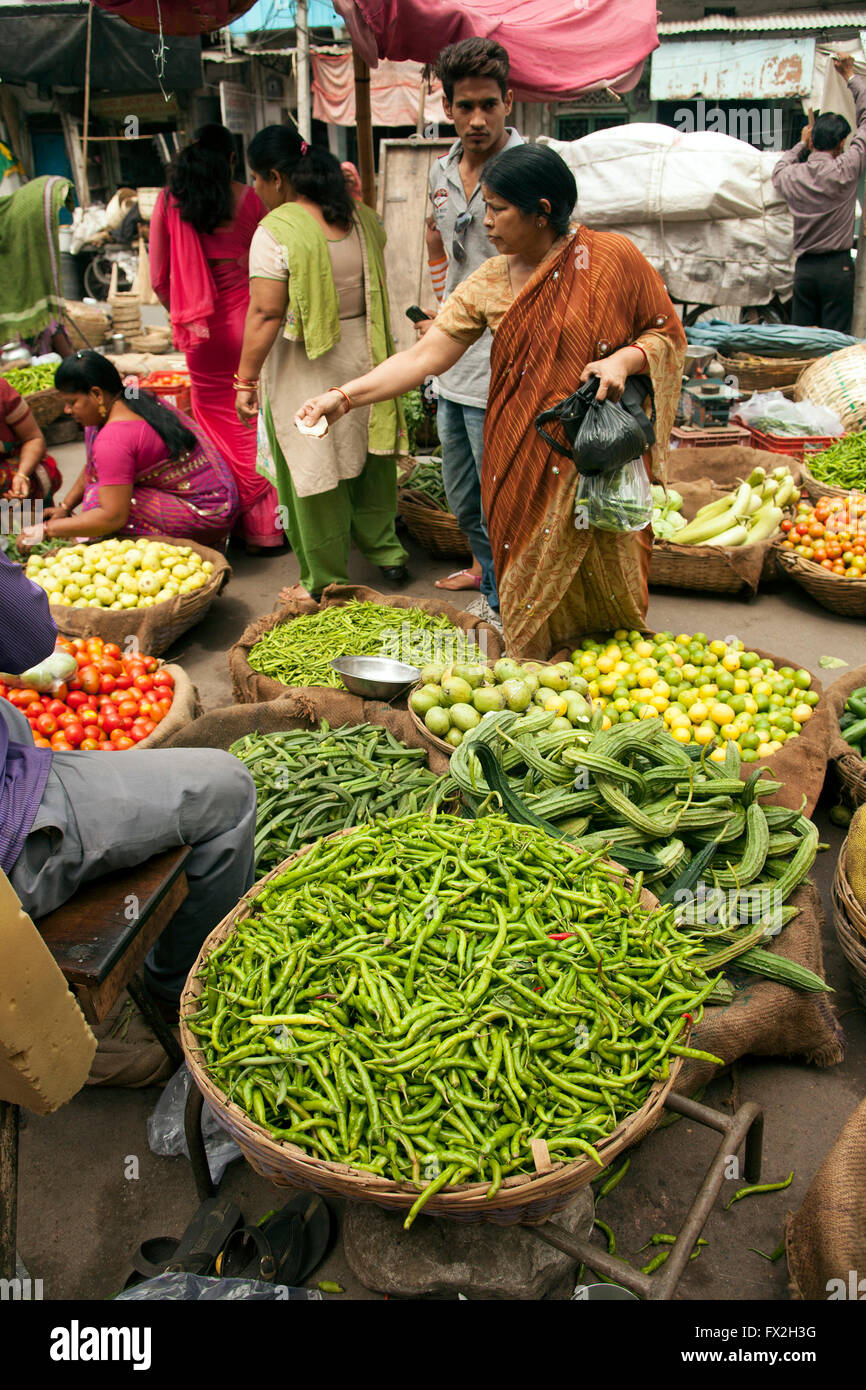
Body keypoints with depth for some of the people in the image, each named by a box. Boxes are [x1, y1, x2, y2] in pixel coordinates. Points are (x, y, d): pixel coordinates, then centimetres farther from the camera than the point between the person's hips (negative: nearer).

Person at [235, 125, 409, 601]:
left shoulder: (276, 231, -16)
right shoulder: (363, 218, 5)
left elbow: (266, 315, -20)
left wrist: (246, 378, -14)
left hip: (306, 370, -6)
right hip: (364, 358, 7)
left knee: (314, 472, 5)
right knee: (368, 456, 21)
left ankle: (326, 582, 15)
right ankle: (385, 549, 34)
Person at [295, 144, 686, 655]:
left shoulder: (611, 257, -3)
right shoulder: (489, 283, 5)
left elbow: (667, 332, 4)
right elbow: (425, 356, -1)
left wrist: (625, 359, -17)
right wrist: (343, 397, -9)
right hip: (522, 466, 3)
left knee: (601, 581, 4)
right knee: (532, 585, 6)